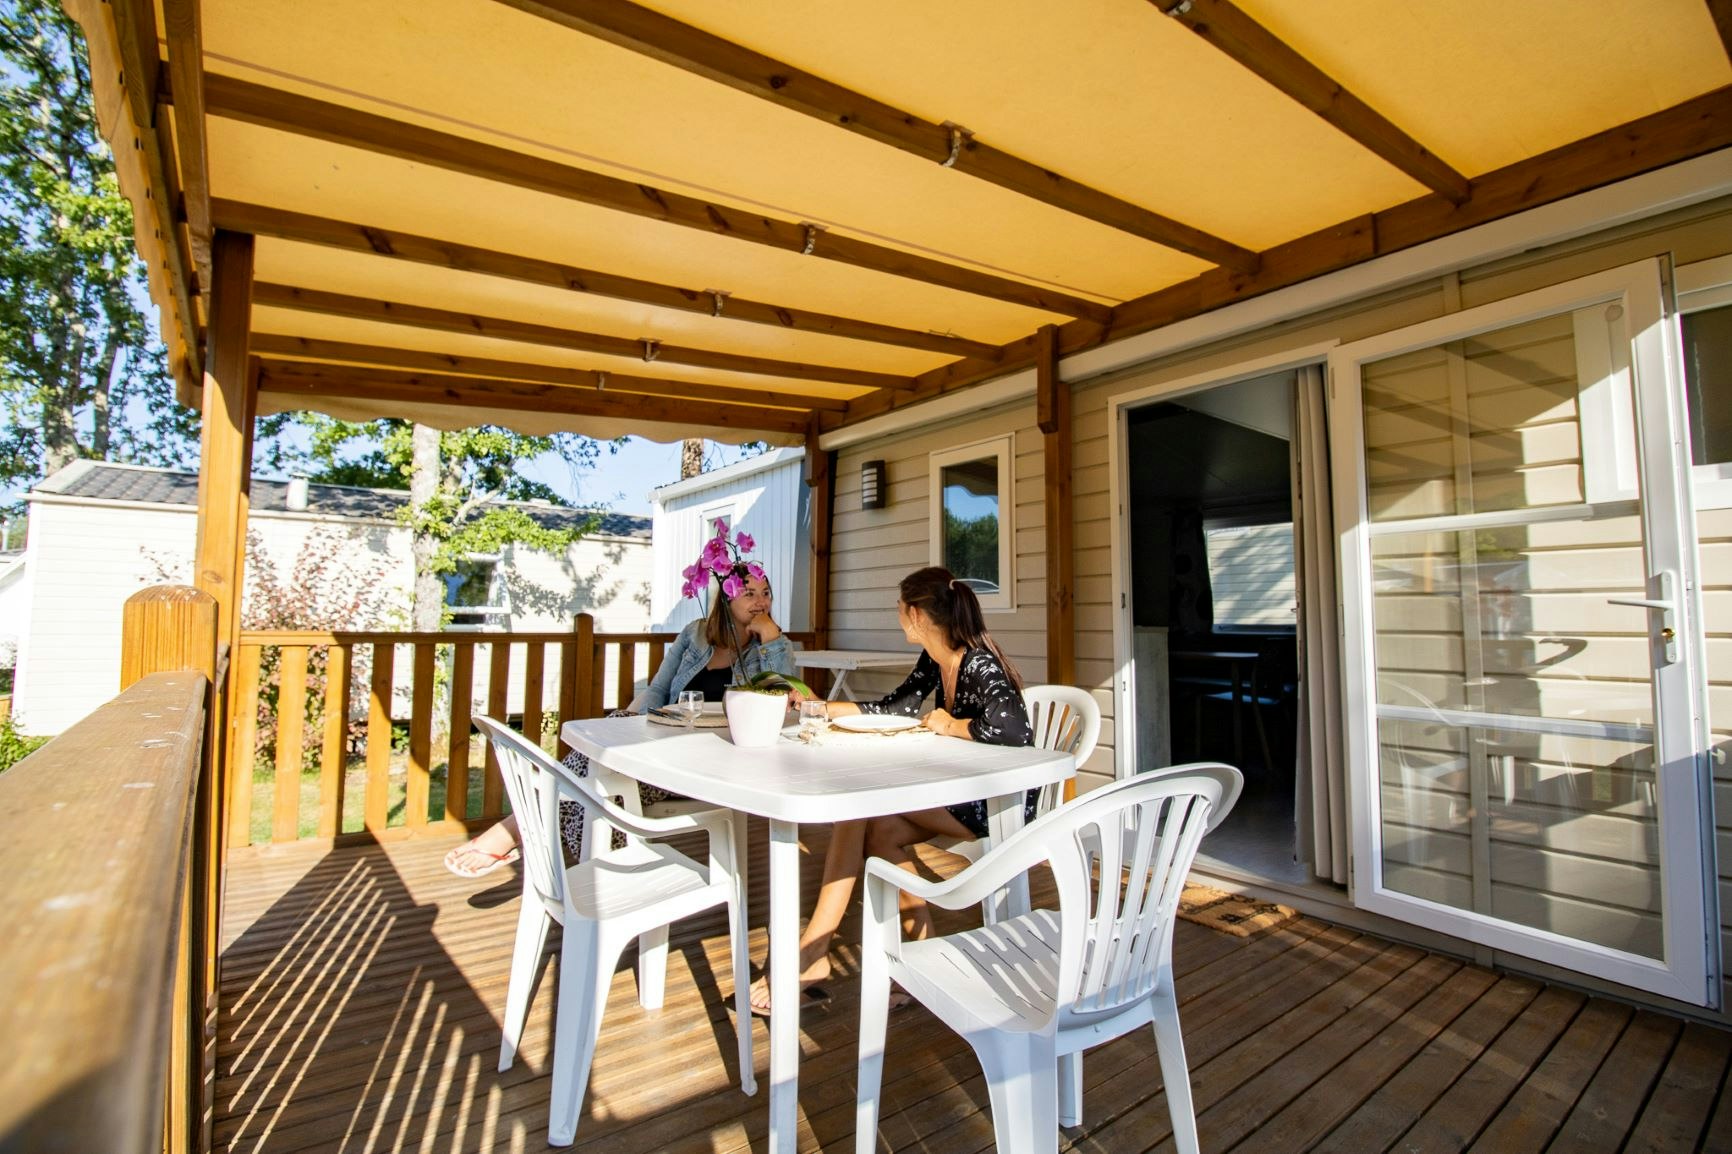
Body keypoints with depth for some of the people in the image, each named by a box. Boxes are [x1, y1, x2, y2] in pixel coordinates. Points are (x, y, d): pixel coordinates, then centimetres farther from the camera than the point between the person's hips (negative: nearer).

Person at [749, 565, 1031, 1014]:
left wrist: (950, 726, -21)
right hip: (960, 790, 8)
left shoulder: (978, 664, -21)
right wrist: (820, 707, 13)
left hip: (1001, 803, -8)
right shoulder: (933, 660, 6)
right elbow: (891, 707, 14)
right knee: (876, 826, -14)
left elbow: (1014, 730, -38)